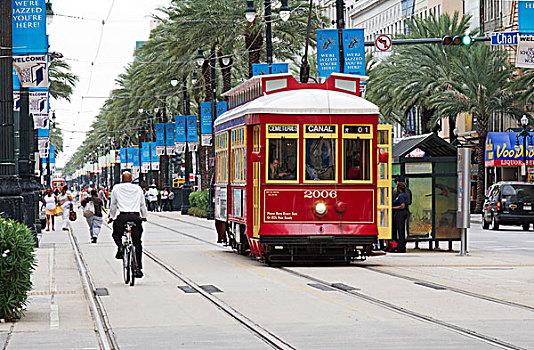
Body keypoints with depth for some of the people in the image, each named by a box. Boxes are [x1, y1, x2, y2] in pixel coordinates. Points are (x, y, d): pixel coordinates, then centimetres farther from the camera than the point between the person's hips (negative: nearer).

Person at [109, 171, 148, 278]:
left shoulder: (116, 188, 8)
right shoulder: (138, 189, 12)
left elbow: (113, 204, 13)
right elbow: (142, 204, 18)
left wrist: (112, 216, 26)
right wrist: (144, 216, 33)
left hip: (122, 216, -1)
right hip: (136, 217, 1)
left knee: (116, 233, 27)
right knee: (137, 243, 7)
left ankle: (120, 247, -5)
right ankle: (138, 268, 2)